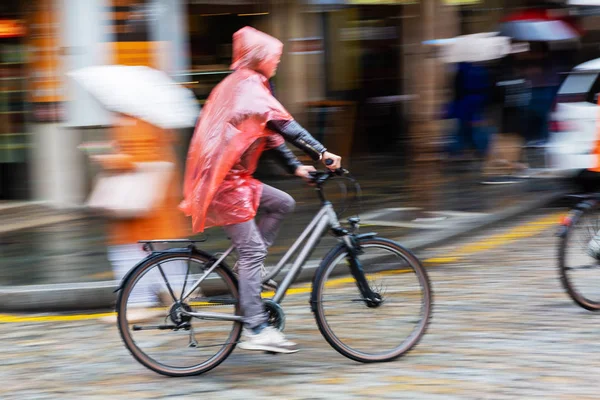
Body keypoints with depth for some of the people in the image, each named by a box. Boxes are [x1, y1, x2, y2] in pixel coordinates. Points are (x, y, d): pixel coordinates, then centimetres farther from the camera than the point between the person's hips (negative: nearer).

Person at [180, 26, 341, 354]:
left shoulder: (238, 85, 18)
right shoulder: (249, 87, -13)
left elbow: (270, 131, 19)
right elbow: (282, 124, -22)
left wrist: (296, 167, 14)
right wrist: (321, 153, -21)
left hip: (231, 177, 10)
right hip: (223, 180, -10)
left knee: (282, 203, 9)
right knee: (252, 250, -12)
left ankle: (248, 268, 7)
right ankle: (256, 330, -14)